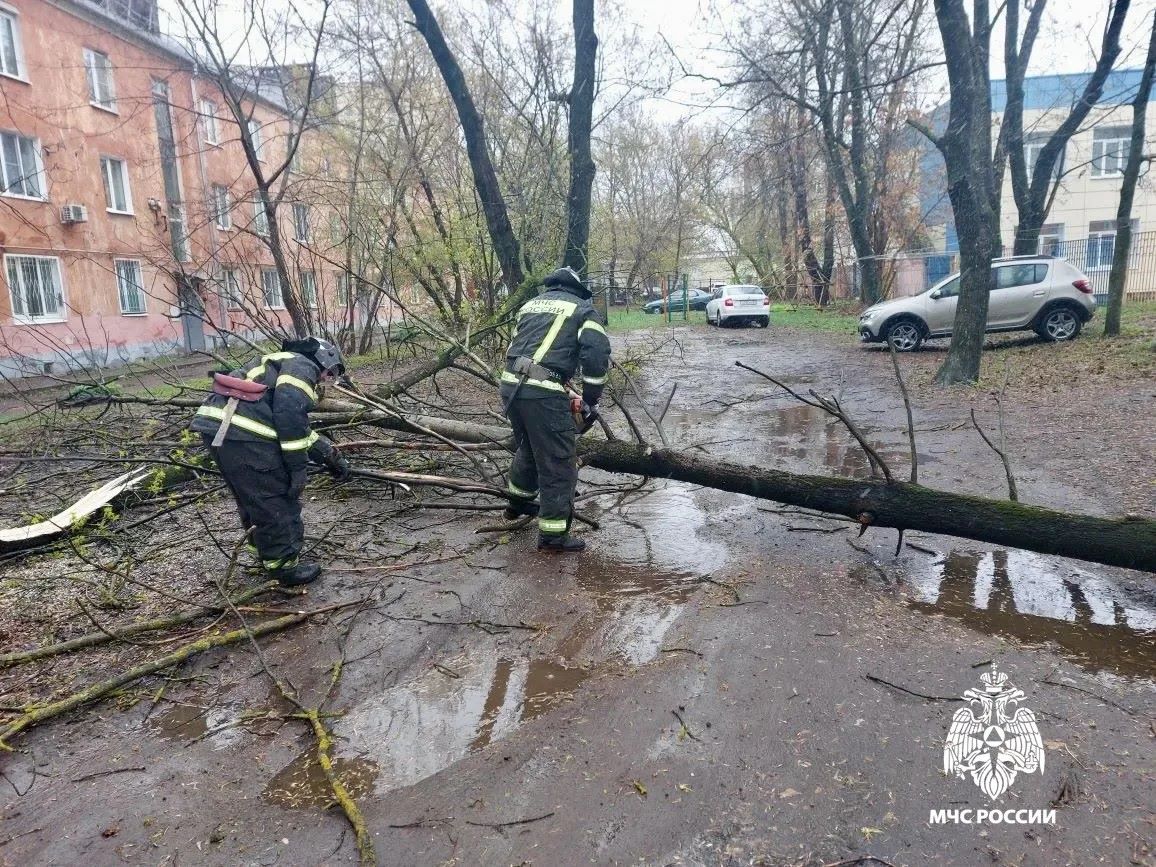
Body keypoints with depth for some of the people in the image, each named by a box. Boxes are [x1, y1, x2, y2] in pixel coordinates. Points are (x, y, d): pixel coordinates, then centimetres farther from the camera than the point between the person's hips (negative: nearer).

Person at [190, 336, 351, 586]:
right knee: (278, 502, 4)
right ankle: (285, 566, 15)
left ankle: (269, 553, 41)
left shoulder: (283, 364, 32)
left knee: (252, 499, 25)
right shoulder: (302, 365, 2)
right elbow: (289, 414, -14)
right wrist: (298, 467, -10)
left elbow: (299, 429, 34)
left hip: (216, 425, 10)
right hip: (242, 433, -10)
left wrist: (330, 455, 34)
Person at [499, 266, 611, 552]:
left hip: (510, 385, 7)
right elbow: (597, 353, -6)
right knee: (557, 463, 2)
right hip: (543, 393, -7)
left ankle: (519, 502, 48)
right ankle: (553, 534, 7)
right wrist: (591, 399, 1)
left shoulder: (530, 305, 24)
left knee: (528, 447, 30)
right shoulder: (582, 308, 7)